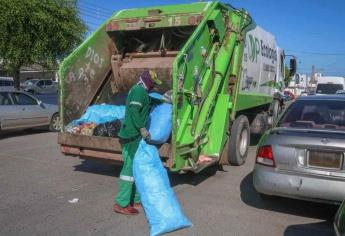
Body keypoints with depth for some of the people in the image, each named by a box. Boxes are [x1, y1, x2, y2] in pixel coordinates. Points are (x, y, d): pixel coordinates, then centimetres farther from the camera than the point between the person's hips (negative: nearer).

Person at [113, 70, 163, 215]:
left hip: (134, 135, 10)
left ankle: (135, 199, 23)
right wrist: (142, 128, -28)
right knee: (130, 168, -8)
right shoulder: (139, 90, -11)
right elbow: (133, 110, -25)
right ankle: (121, 204, -3)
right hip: (132, 136, -10)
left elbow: (149, 101, 42)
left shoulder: (140, 91, 20)